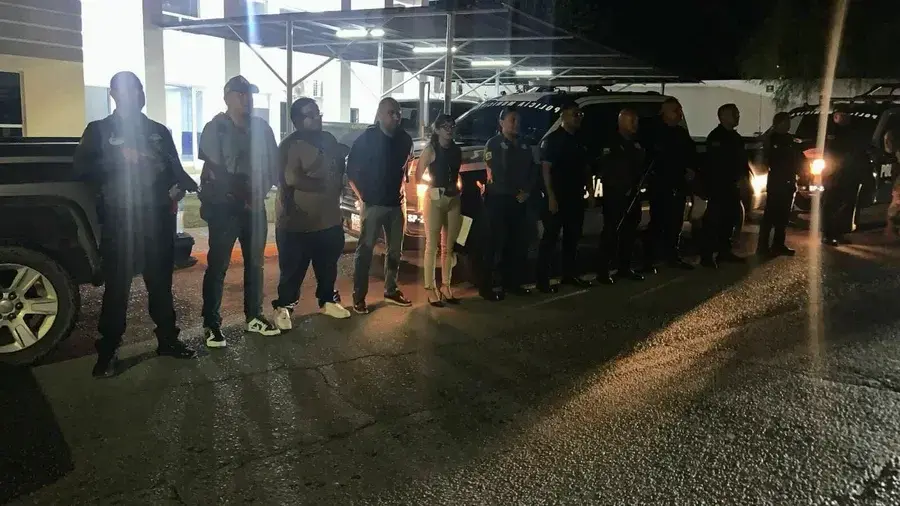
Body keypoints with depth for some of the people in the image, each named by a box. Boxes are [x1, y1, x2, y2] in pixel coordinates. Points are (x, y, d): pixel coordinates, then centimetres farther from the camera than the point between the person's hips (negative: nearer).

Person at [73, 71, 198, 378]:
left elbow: (175, 169, 12)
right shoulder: (99, 130, 6)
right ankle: (107, 352, 8)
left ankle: (168, 340, 22)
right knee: (117, 287, -1)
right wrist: (119, 158, -15)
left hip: (157, 218, 3)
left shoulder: (159, 131, 15)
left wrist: (194, 187, -7)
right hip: (119, 219, -3)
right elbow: (82, 168, -5)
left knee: (161, 283, 12)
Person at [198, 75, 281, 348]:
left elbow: (272, 163, 7)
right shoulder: (215, 128, -5)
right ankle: (211, 324, 4)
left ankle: (254, 317, 24)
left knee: (255, 263, 12)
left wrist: (259, 192, -7)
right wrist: (243, 196, -11)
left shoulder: (261, 127, 8)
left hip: (255, 205, 5)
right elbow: (216, 170, -11)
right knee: (218, 266, -3)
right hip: (224, 206, -5)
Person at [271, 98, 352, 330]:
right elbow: (291, 179, -23)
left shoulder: (328, 139, 10)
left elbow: (340, 168, 22)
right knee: (292, 269, 1)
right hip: (298, 221, -7)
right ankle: (283, 307, 17)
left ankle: (328, 301, 36)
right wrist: (322, 185, -14)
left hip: (329, 218, 7)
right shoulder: (290, 145, -13)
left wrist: (337, 188, 6)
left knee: (328, 265, 19)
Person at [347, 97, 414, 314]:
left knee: (395, 249, 12)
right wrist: (361, 196, -6)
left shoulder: (405, 139, 4)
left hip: (396, 203, 5)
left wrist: (401, 188, 12)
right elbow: (351, 170, -4)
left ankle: (391, 290, 26)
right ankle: (359, 297, 3)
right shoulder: (366, 138, -9)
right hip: (373, 203, -5)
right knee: (365, 250, -3)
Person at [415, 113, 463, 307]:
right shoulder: (430, 149, -4)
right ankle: (430, 288, 0)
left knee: (449, 246, 8)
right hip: (435, 199, -5)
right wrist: (437, 185, -7)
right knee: (432, 245, -3)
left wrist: (458, 187, 5)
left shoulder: (456, 150, 11)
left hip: (454, 200, 6)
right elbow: (418, 177, -5)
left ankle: (445, 286, 16)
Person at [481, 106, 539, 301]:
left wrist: (527, 191, -4)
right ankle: (488, 285, -4)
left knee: (518, 243, 7)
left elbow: (533, 171, 13)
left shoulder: (524, 146, 18)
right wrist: (516, 192, -7)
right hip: (498, 199, -6)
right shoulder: (494, 143, -2)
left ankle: (513, 282, 17)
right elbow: (495, 173, -11)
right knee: (496, 243, -7)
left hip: (519, 200, 6)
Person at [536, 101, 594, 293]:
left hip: (575, 197, 7)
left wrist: (590, 191, 11)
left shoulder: (580, 140, 14)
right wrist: (551, 197, -20)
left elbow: (586, 167, 19)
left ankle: (570, 274, 25)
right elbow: (545, 169, -13)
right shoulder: (552, 140, -8)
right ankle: (543, 280, 0)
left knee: (573, 237, 14)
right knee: (550, 239, -4)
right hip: (557, 198, -7)